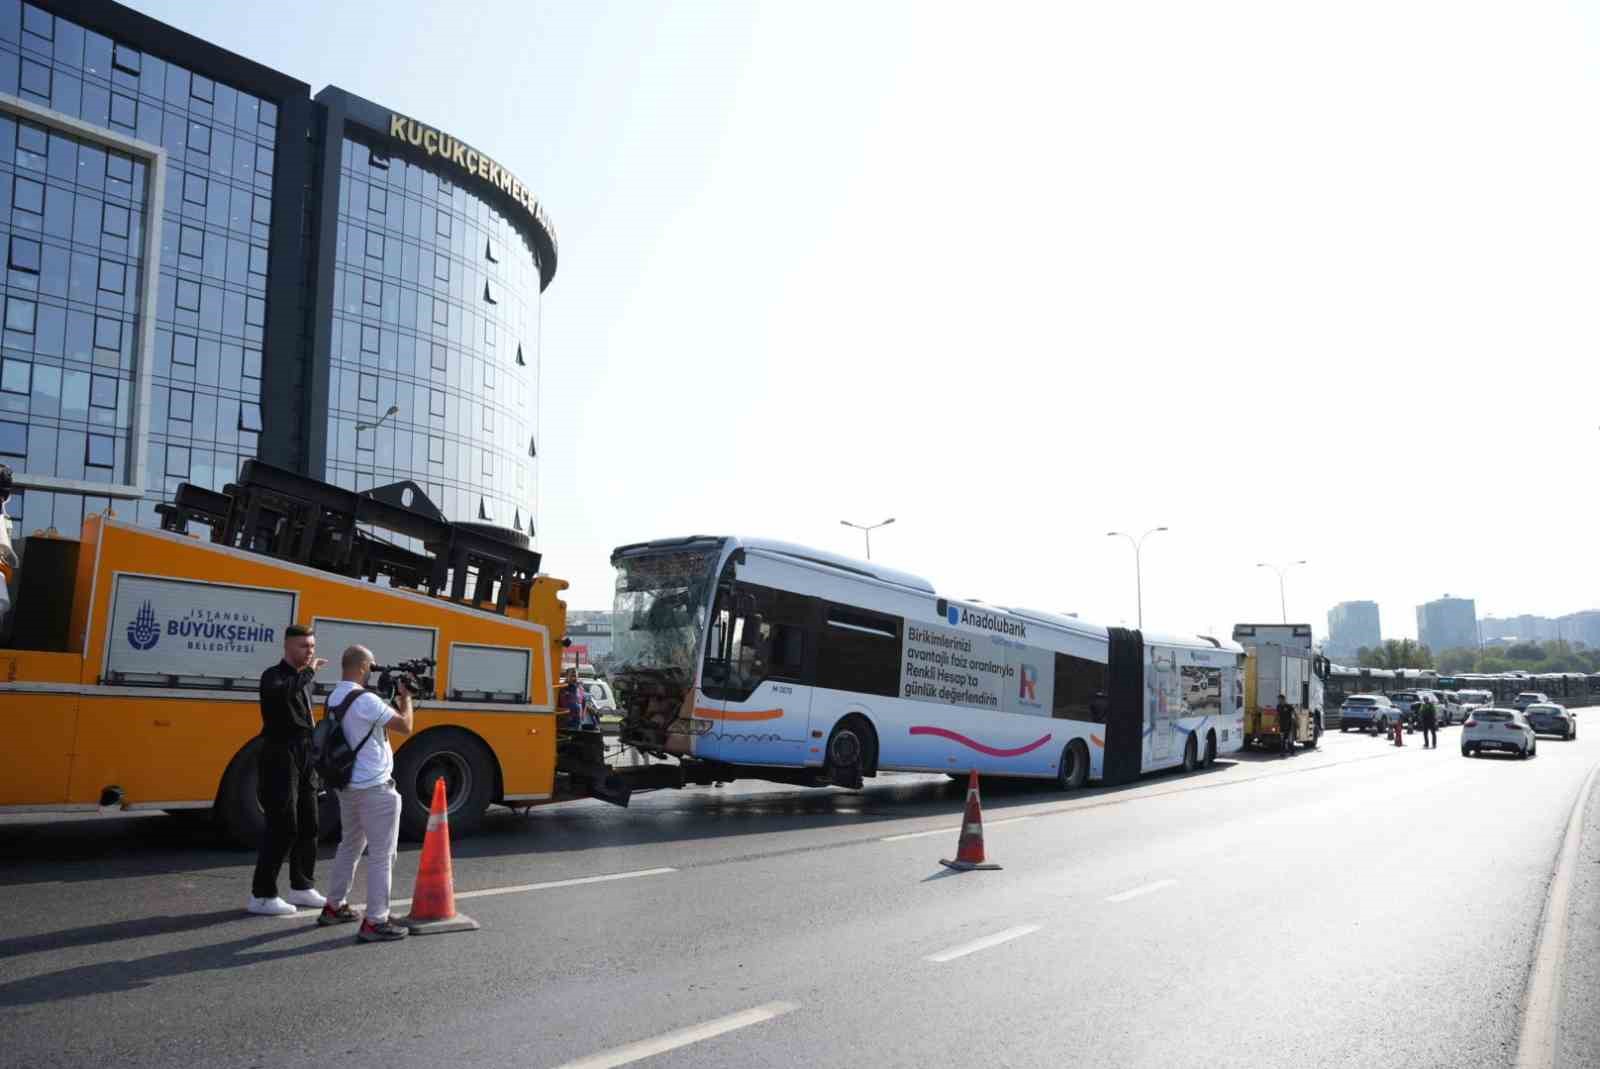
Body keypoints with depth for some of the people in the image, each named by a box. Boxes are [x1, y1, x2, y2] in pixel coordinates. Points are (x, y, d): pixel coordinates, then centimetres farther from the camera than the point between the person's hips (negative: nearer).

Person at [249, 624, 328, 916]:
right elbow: (279, 694, -35)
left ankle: (301, 887, 24)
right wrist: (308, 672, -28)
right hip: (279, 758, -9)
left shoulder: (303, 679, 16)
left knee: (308, 826, 13)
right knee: (282, 827, -9)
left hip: (304, 759, 9)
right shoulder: (274, 676, -9)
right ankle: (261, 895, -2)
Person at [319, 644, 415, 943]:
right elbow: (405, 726, -17)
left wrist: (392, 699, 9)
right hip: (375, 788, -9)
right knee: (382, 854, -2)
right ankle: (374, 923, -1)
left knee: (350, 845, 23)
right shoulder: (365, 700, -22)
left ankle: (334, 907, 33)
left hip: (348, 785, 10)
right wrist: (406, 698, -2)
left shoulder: (334, 698, 8)